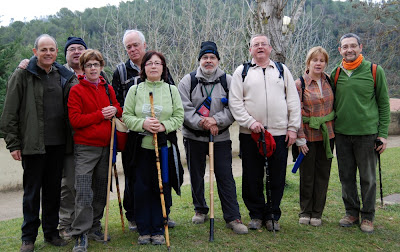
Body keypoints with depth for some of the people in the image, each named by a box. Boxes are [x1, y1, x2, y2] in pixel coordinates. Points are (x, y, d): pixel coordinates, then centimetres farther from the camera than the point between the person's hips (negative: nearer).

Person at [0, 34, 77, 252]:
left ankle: (51, 232, 25)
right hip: (33, 143, -4)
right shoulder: (22, 75, -2)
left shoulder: (64, 76, 11)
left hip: (58, 144, 4)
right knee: (32, 191, 4)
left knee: (53, 189, 12)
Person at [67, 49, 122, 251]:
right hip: (85, 147, -5)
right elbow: (75, 120, -11)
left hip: (105, 146, 5)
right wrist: (100, 114, -14)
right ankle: (80, 235, -2)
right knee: (84, 192, -9)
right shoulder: (76, 90, -4)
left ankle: (94, 227, 26)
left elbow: (118, 109, 21)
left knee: (101, 189, 12)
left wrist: (115, 110, -3)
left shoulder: (108, 89, 11)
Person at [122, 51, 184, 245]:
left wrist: (164, 125, -14)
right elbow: (126, 117, 2)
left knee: (162, 189, 3)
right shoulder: (135, 90, 5)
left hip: (165, 147, 0)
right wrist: (143, 123, -16)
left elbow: (179, 117, 4)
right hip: (141, 147, 0)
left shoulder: (172, 90, 7)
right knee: (142, 189, 2)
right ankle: (144, 230, 17)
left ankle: (158, 230, 18)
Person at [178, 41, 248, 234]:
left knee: (225, 177, -1)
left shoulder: (228, 81, 2)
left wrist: (216, 120, -19)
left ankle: (233, 217, 5)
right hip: (194, 137, 1)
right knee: (196, 175, 12)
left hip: (221, 138, -1)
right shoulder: (188, 81, 0)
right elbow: (184, 108, -8)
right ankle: (200, 210, 31)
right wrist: (202, 123, -19)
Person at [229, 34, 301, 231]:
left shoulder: (282, 70, 13)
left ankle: (272, 215, 20)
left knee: (277, 178, 5)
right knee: (252, 178, 4)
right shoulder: (241, 72, 8)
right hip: (250, 134, -1)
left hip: (279, 133, 1)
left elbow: (293, 101, 10)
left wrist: (293, 127, 2)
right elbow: (235, 102, 0)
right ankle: (256, 214, 20)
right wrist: (250, 122, -12)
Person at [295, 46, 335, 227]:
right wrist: (300, 139, -12)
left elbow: (335, 104, 15)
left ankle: (317, 213, 20)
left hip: (327, 135, 3)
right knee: (307, 175, 6)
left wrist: (335, 129, 8)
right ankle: (305, 212, 21)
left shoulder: (329, 81, 5)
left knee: (323, 174, 8)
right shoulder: (300, 84, -7)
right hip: (309, 135, -3)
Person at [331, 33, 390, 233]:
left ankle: (367, 216, 19)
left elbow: (384, 104, 1)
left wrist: (383, 133, -3)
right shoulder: (335, 73, 7)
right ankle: (351, 212, 25)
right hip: (341, 134, 3)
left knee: (368, 178, 5)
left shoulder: (374, 71, -1)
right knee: (346, 176, 10)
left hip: (367, 133, -3)